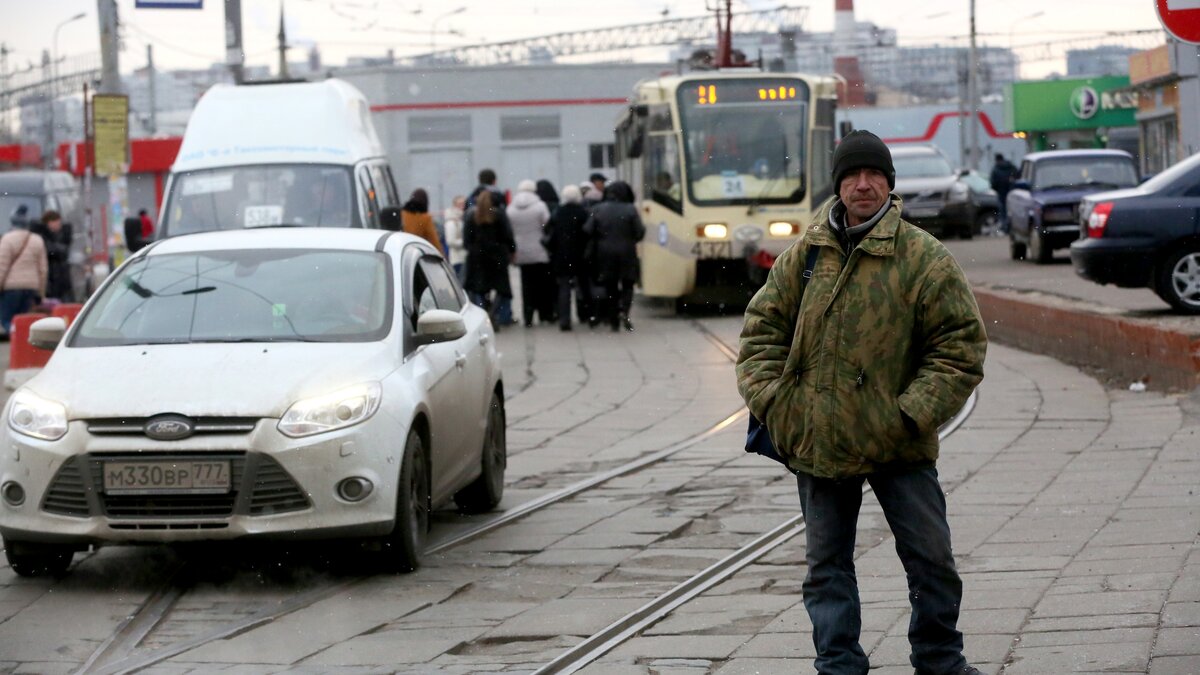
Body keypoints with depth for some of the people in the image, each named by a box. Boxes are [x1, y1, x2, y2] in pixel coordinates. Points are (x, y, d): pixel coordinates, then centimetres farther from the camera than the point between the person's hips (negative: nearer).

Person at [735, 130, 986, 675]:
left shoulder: (925, 259, -7)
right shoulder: (805, 255, 3)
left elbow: (960, 348, -6)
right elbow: (762, 328, 11)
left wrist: (913, 414, -13)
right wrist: (771, 400, -2)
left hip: (899, 446, -2)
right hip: (816, 441, 2)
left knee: (931, 558, 4)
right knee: (827, 565, 9)